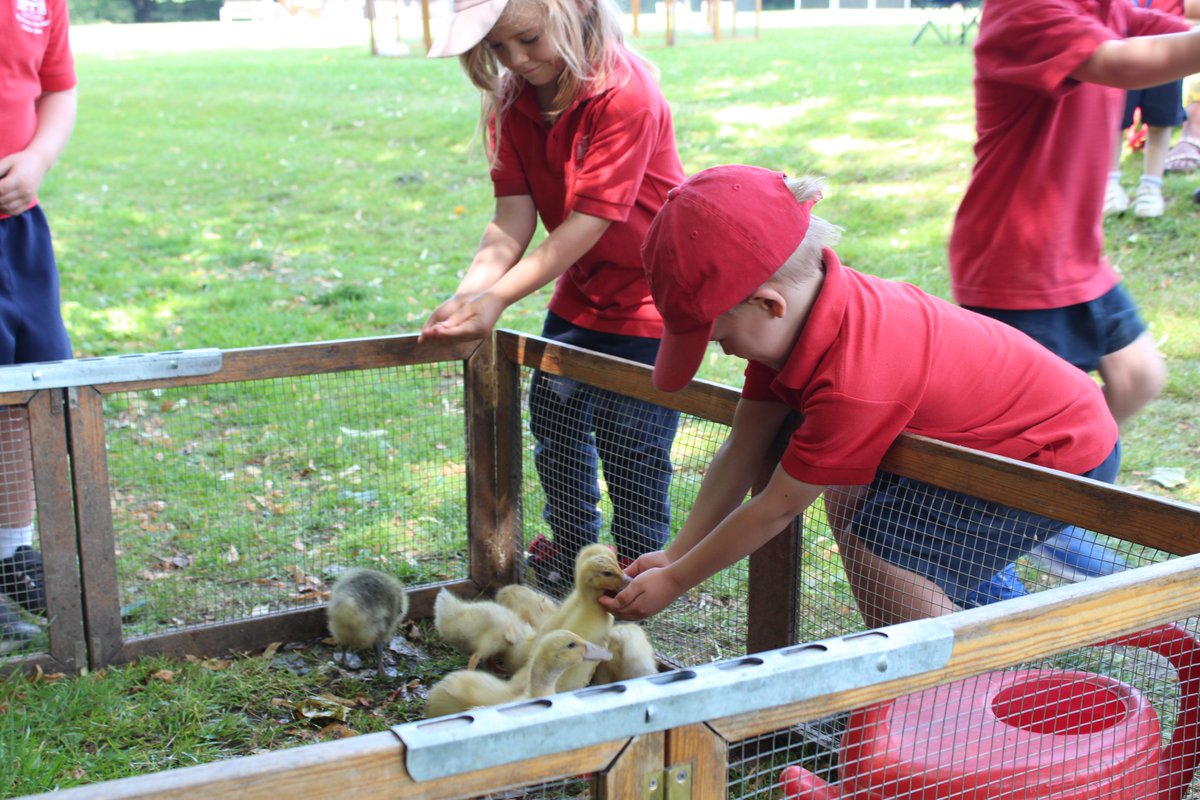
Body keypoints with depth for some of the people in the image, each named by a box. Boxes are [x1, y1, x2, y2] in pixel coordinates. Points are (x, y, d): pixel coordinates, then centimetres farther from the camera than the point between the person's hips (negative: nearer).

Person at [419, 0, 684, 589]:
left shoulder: (625, 93, -28)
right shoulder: (512, 99, -7)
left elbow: (588, 221, -31)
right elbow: (513, 219, -14)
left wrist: (498, 298, -36)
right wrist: (469, 293, -31)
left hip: (649, 297, -7)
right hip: (580, 295, 7)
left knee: (630, 446, -3)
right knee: (555, 419, 16)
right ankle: (571, 551, 37)